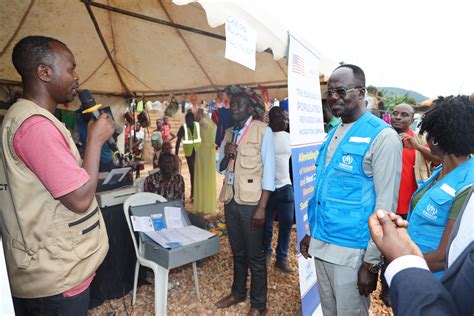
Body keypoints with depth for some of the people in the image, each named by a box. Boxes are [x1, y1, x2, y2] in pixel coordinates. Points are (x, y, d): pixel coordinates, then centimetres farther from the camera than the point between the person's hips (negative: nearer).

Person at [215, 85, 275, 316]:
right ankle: (238, 292, 39)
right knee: (237, 251, 20)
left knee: (255, 255, 7)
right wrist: (226, 156, -8)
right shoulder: (228, 133, 10)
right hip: (230, 200, 6)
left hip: (250, 202, -6)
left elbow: (268, 171, -12)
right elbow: (220, 168, 15)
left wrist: (261, 207, -16)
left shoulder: (263, 131, -9)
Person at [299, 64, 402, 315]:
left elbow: (386, 204, -14)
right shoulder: (333, 132, 8)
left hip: (351, 249, -6)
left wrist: (372, 261, -14)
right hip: (321, 243, 7)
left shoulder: (382, 136, -13)